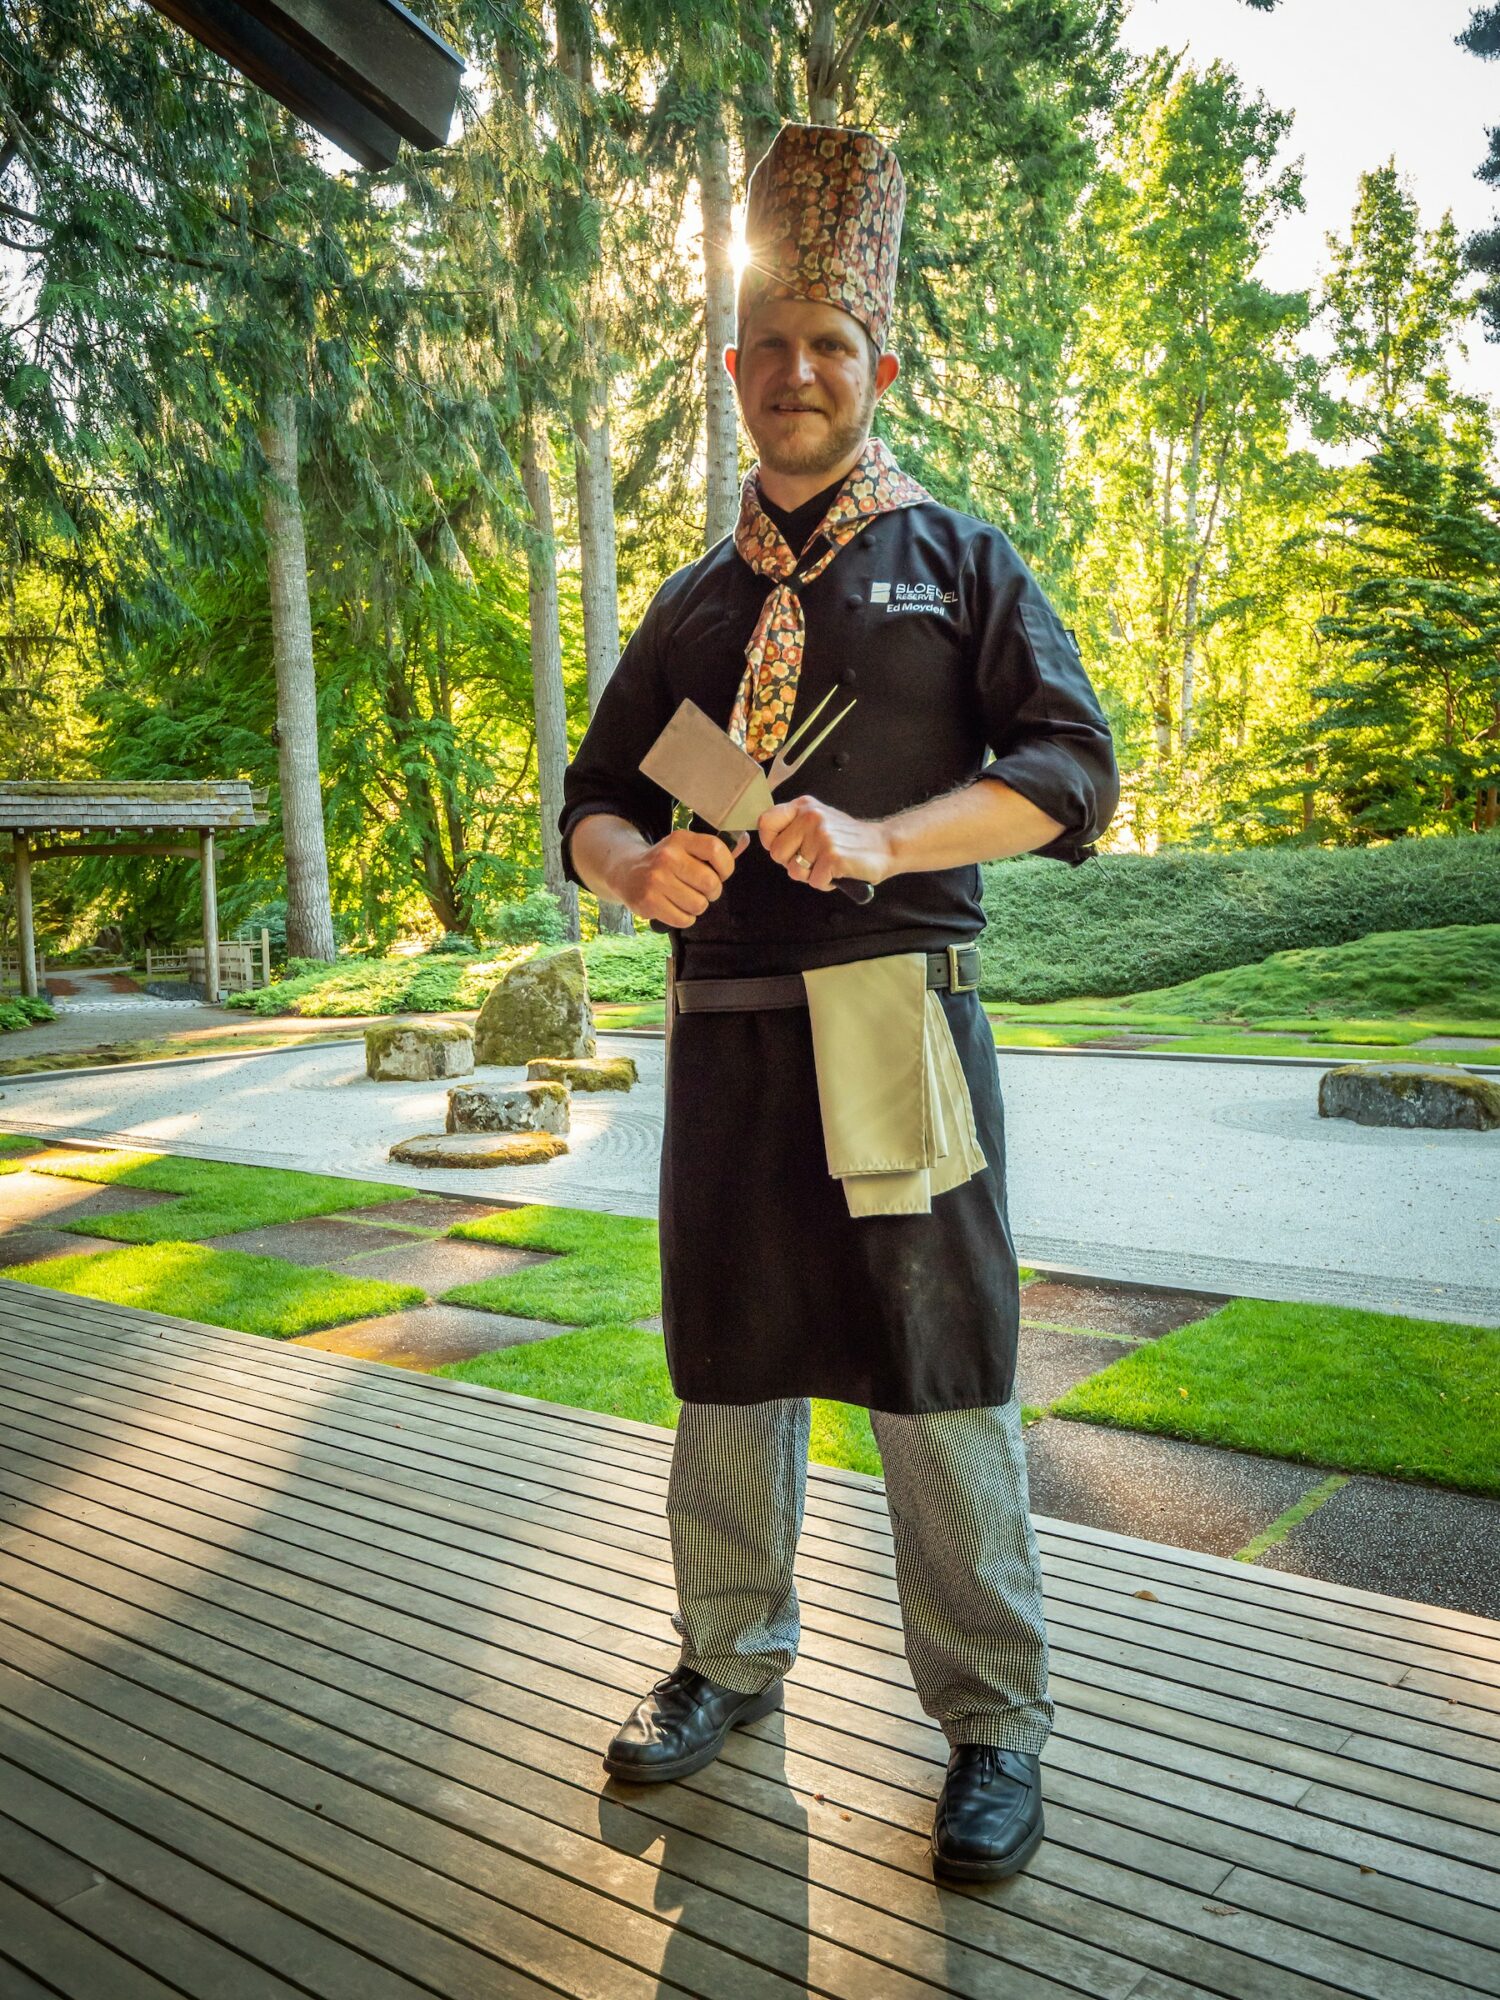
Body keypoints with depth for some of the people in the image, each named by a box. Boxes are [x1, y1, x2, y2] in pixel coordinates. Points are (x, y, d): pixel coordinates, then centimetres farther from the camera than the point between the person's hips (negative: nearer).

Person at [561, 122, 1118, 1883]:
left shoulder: (956, 559, 8)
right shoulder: (692, 604, 18)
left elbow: (1072, 767, -2)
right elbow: (594, 799, 16)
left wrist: (882, 841, -18)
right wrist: (642, 868, -8)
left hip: (894, 1024, -4)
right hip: (720, 1029, 4)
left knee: (934, 1377, 0)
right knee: (726, 1361, 13)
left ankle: (991, 1725, 18)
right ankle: (731, 1664, 33)